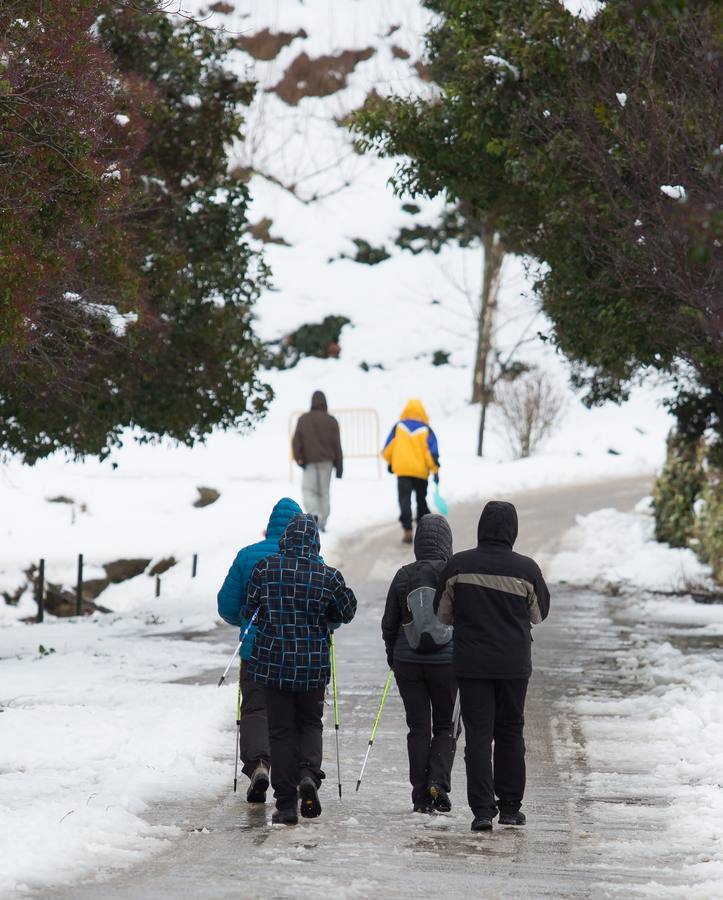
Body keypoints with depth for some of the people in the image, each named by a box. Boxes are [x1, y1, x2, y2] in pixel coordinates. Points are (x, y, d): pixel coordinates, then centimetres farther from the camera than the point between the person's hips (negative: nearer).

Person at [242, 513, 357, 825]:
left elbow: (248, 610, 2)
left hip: (272, 662, 0)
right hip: (313, 665, 0)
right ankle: (309, 774, -9)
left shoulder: (265, 569, -8)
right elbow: (346, 612, 6)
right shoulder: (327, 576, -9)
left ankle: (286, 805, 4)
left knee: (281, 730, 8)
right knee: (310, 722, 19)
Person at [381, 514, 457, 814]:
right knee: (445, 726, 13)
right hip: (447, 662, -1)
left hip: (408, 663, 1)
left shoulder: (404, 576, -2)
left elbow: (389, 624, 5)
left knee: (418, 728, 8)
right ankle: (438, 781, -7)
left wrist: (392, 656, 19)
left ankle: (421, 795, 6)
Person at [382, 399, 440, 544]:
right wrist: (435, 470, -3)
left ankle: (407, 530, -20)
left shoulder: (398, 427, 2)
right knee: (421, 500, 18)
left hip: (402, 470, -1)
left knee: (405, 500, -5)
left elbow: (388, 448, 5)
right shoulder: (426, 430, -1)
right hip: (421, 471, 1)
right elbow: (432, 451, -7)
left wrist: (390, 462, 22)